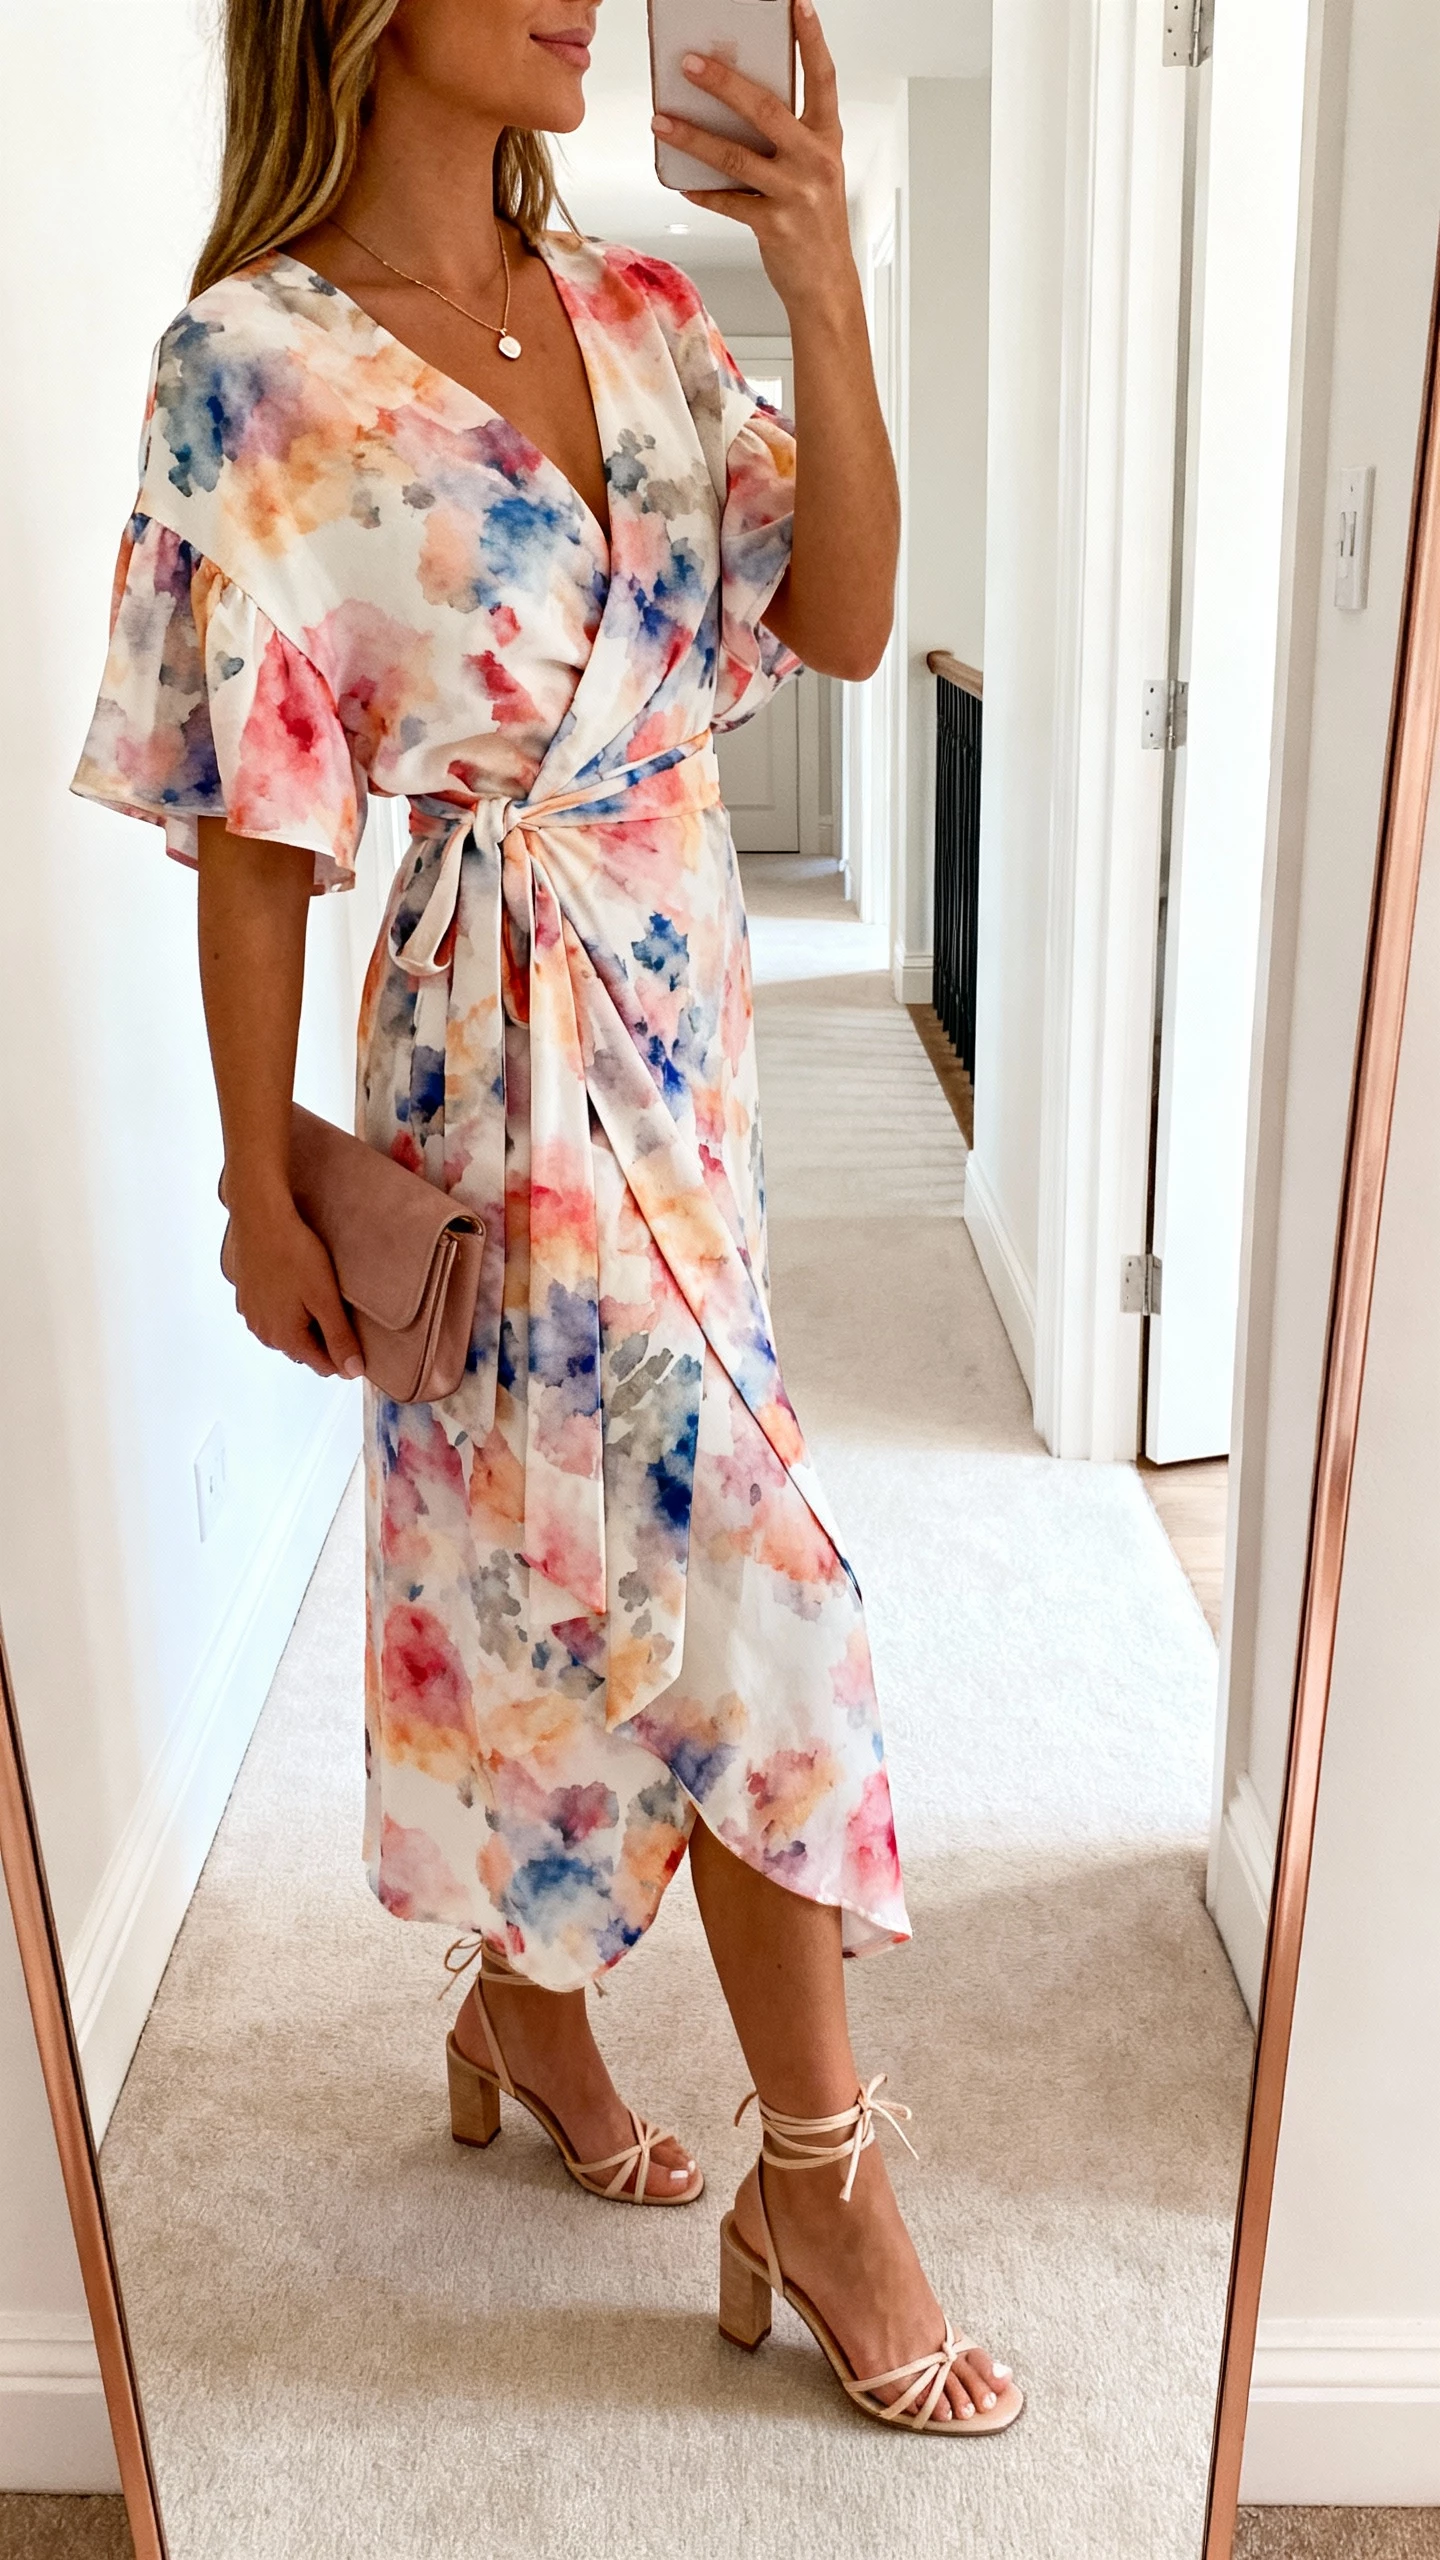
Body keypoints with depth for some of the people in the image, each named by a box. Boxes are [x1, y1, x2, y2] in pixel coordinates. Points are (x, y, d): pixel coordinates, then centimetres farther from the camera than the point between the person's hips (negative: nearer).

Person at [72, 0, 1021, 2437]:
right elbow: (255, 829, -10)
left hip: (683, 1021, 7)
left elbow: (843, 628, 2)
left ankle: (524, 1997, 41)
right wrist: (262, 1187, -8)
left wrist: (828, 298, -10)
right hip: (503, 1065, -7)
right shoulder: (262, 366, -10)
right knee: (735, 1580, -5)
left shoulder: (638, 313, 7)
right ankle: (823, 2186, 15)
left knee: (584, 1570, 17)